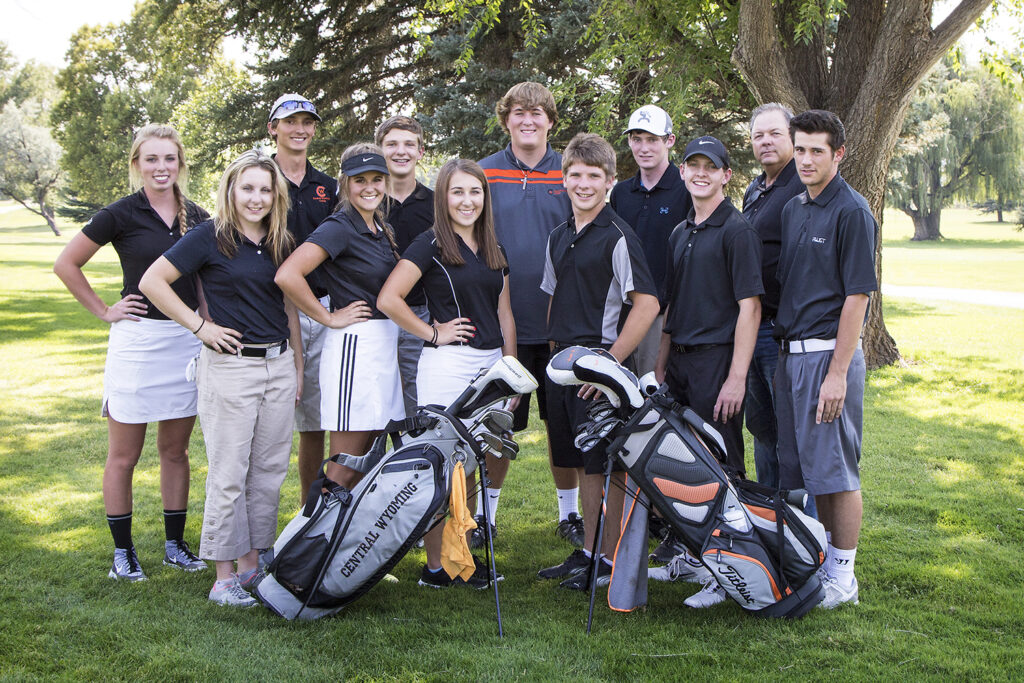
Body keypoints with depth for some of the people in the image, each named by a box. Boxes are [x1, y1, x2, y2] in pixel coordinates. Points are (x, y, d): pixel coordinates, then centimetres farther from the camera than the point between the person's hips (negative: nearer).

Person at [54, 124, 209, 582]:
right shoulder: (121, 215, -6)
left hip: (187, 339, 4)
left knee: (175, 450, 12)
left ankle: (175, 545, 22)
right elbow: (66, 264, 0)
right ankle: (122, 551, 16)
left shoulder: (197, 218, 7)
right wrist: (104, 312, -2)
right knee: (123, 457, 4)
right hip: (137, 340, -4)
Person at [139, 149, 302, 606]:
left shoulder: (280, 243, 11)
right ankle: (224, 576, 7)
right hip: (230, 367, -6)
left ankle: (252, 563, 21)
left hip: (278, 366, 6)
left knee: (269, 472, 9)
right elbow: (151, 282, -9)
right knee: (228, 475, -2)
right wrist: (199, 326, -10)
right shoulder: (210, 236, -6)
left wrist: (298, 367, 16)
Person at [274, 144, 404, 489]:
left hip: (383, 343, 9)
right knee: (345, 469, -6)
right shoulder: (339, 227, -12)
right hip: (353, 344, -9)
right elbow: (287, 276, -25)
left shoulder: (380, 229, 14)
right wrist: (330, 318, -16)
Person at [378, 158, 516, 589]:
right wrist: (433, 333, -7)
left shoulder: (493, 250, 16)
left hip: (491, 364, 6)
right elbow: (388, 299, -13)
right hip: (447, 364, -6)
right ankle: (435, 566, 3)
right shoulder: (431, 244, -5)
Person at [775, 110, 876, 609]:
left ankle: (843, 576, 9)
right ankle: (819, 559, 27)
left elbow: (856, 297, -14)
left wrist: (837, 373, -18)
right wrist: (781, 353, 13)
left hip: (829, 353, -8)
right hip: (790, 352, 8)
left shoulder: (852, 212, -10)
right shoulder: (792, 210, 13)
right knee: (803, 468, 13)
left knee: (836, 469, -1)